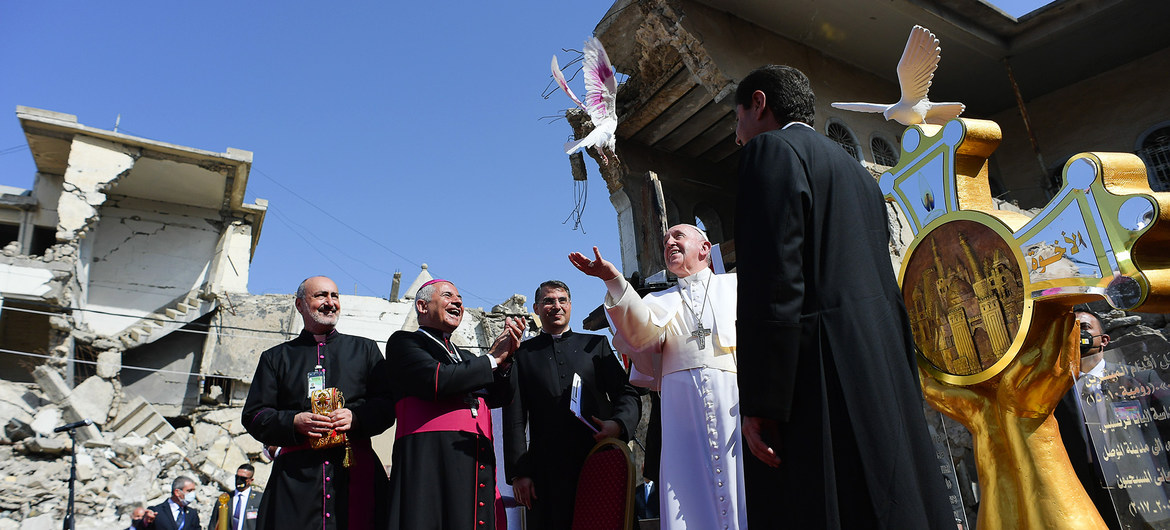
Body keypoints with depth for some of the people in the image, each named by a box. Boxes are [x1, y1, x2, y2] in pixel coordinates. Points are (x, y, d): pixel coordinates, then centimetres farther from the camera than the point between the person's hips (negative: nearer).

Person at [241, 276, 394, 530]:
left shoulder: (364, 349, 17)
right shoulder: (276, 357, 18)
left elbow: (388, 404, 9)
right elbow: (253, 416, 10)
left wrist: (356, 417, -10)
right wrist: (294, 422, -8)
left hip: (355, 470, 0)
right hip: (295, 475, 0)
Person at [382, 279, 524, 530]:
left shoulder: (467, 358, 27)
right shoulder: (403, 342, 8)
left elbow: (498, 398, 15)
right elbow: (435, 381, -11)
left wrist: (506, 358, -3)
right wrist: (492, 359, -2)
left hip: (479, 461, 6)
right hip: (430, 460, -6)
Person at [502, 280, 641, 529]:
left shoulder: (596, 344, 14)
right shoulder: (522, 354, 11)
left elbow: (627, 394, 9)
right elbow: (514, 418, 5)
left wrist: (618, 423, -13)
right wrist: (519, 472, -4)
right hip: (547, 473, -1)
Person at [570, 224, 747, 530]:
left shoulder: (735, 284, 20)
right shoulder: (661, 300, 22)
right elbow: (642, 331, -1)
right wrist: (614, 279, -14)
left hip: (734, 401, -1)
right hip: (681, 403, 1)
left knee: (742, 502, -4)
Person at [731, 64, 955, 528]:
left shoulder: (770, 150, -2)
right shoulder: (858, 172, 25)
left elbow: (772, 282, -15)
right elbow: (888, 290, 21)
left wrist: (758, 404, -16)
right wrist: (901, 393, 22)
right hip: (887, 378, 9)